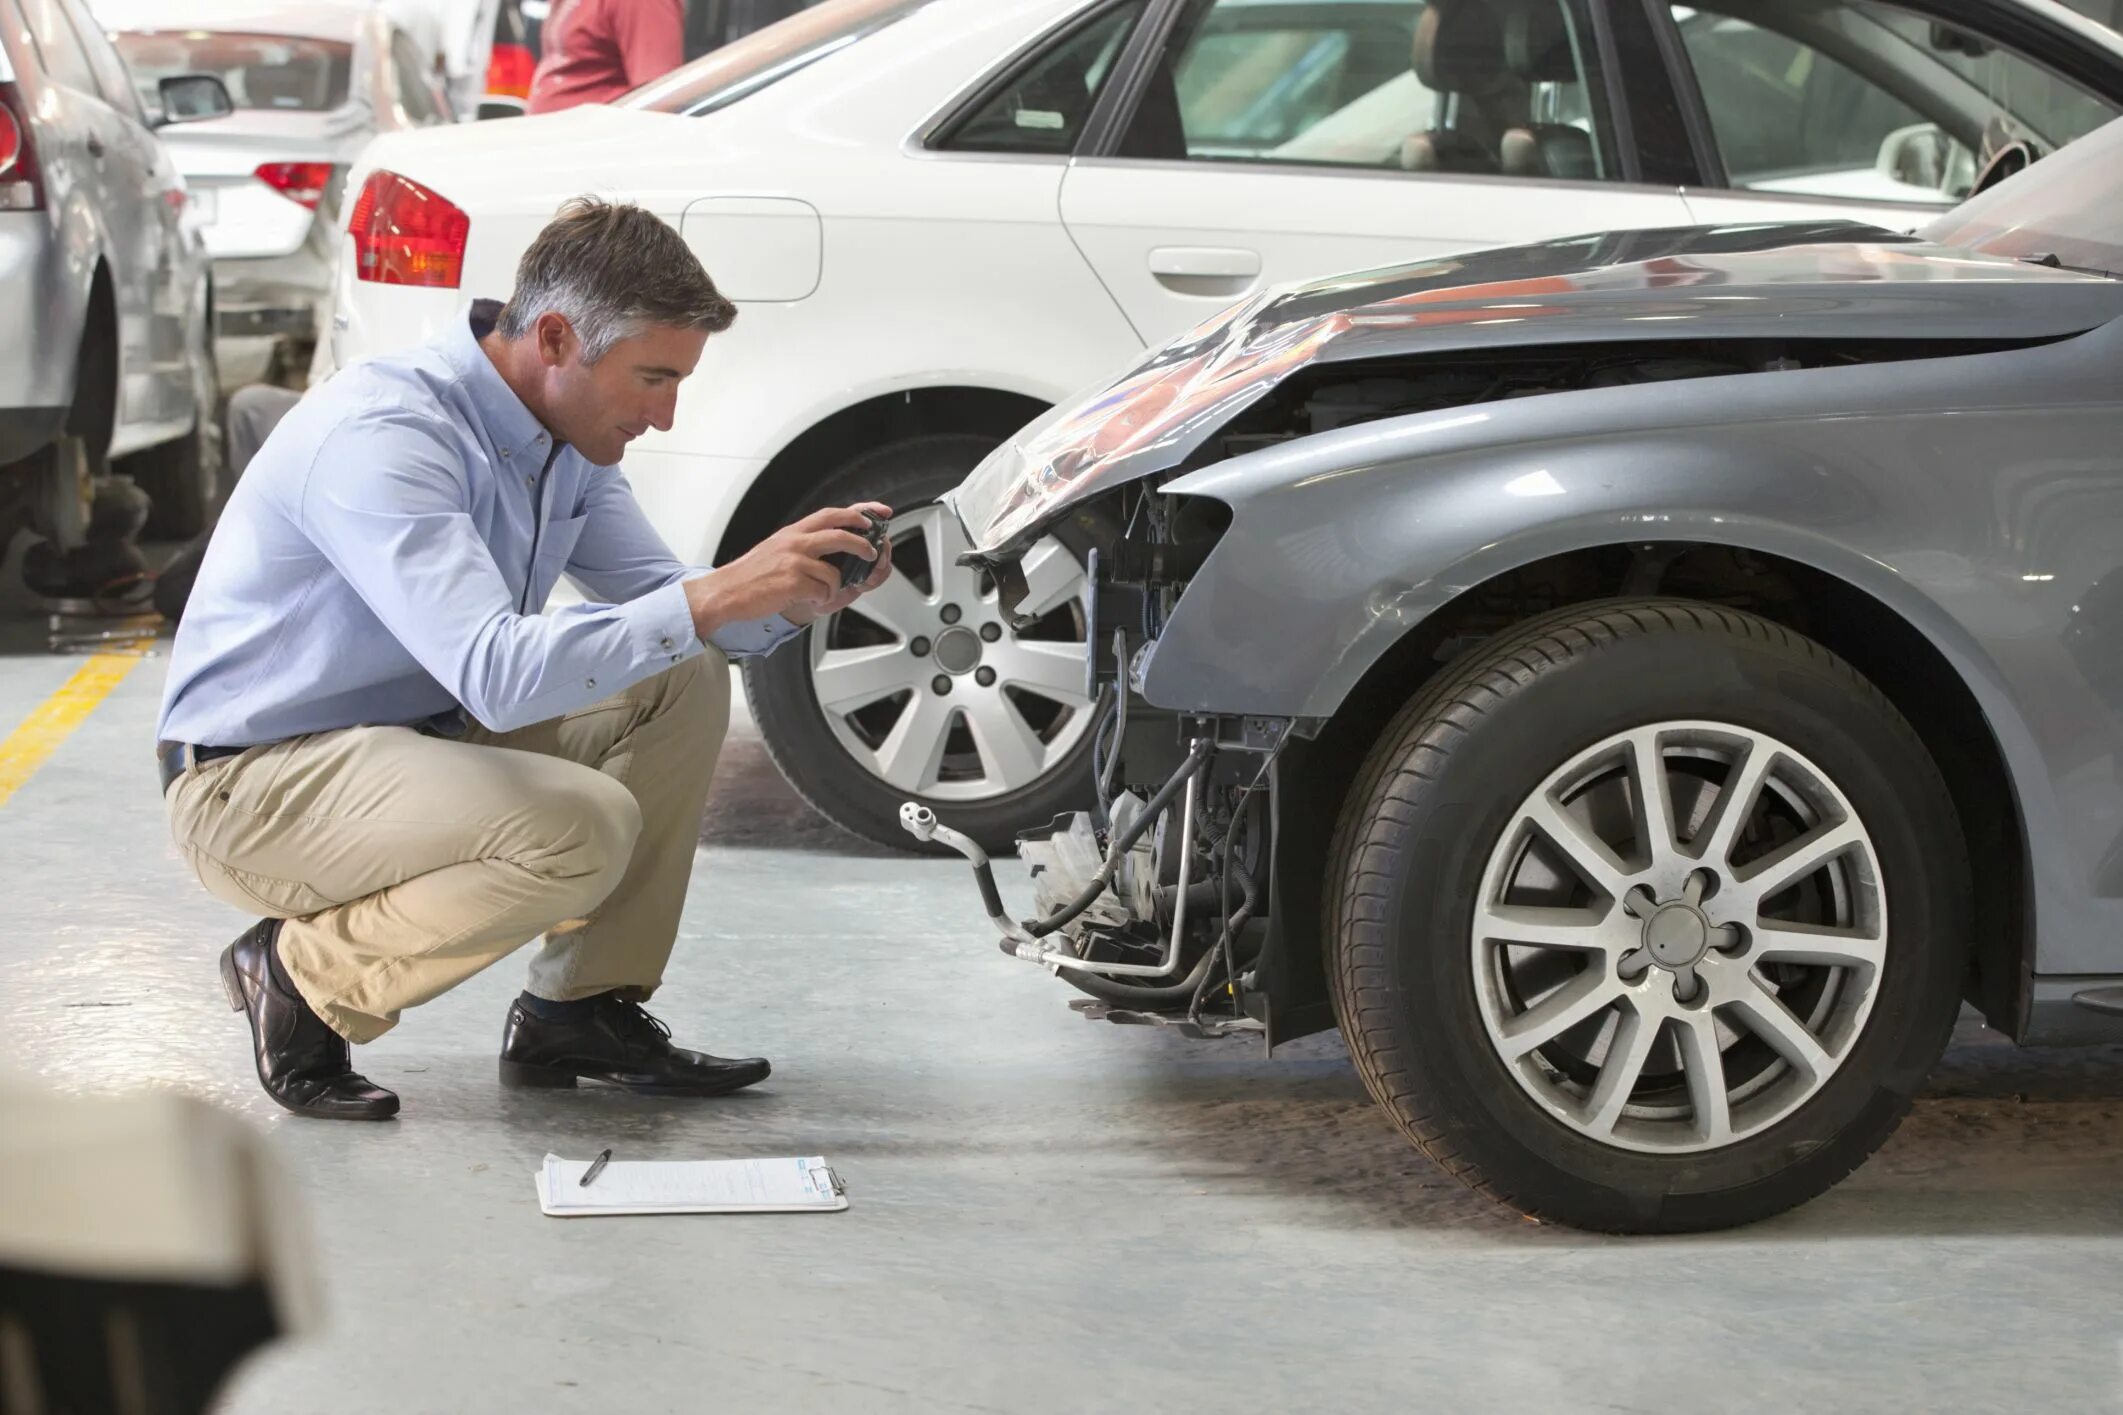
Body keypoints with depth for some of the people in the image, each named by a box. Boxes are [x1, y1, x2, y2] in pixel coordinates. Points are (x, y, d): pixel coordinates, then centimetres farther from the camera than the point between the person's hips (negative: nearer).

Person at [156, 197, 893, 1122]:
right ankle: (303, 977, -8)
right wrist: (714, 599, -37)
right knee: (584, 828, -29)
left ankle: (582, 1011, 4)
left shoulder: (566, 436, 2)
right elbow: (496, 675, -37)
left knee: (682, 683, 0)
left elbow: (662, 605, 8)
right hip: (248, 786, -9)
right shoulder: (383, 435, -27)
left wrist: (790, 603, -13)